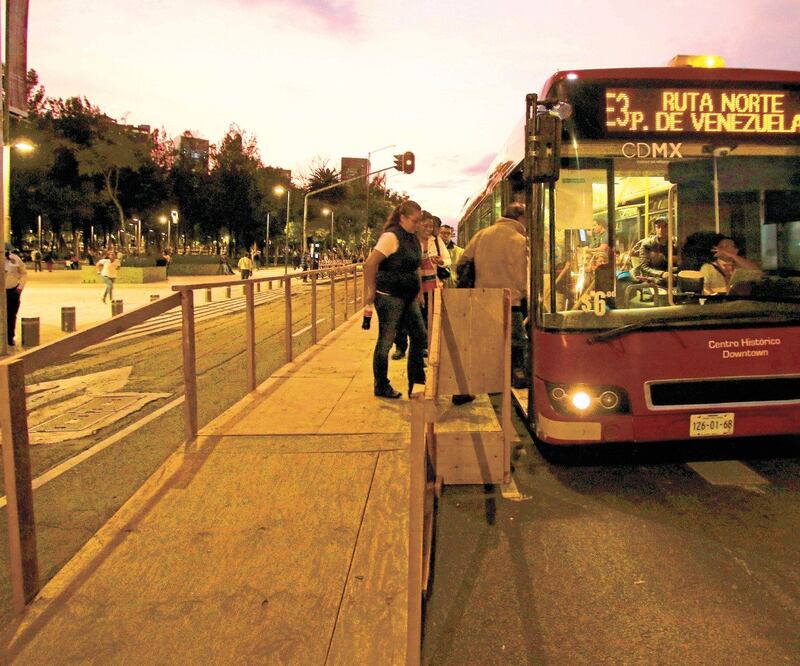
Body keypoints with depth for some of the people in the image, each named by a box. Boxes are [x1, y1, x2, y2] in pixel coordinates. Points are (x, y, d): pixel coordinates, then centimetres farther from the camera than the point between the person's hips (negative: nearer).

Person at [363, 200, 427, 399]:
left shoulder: (413, 238, 12)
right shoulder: (391, 236, -15)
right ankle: (381, 386, 14)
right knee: (386, 341, 1)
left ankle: (416, 379, 22)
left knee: (420, 337, 9)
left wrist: (418, 291, 16)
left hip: (408, 297, 9)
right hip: (389, 297, -9)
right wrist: (371, 291, -15)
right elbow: (370, 264, -21)